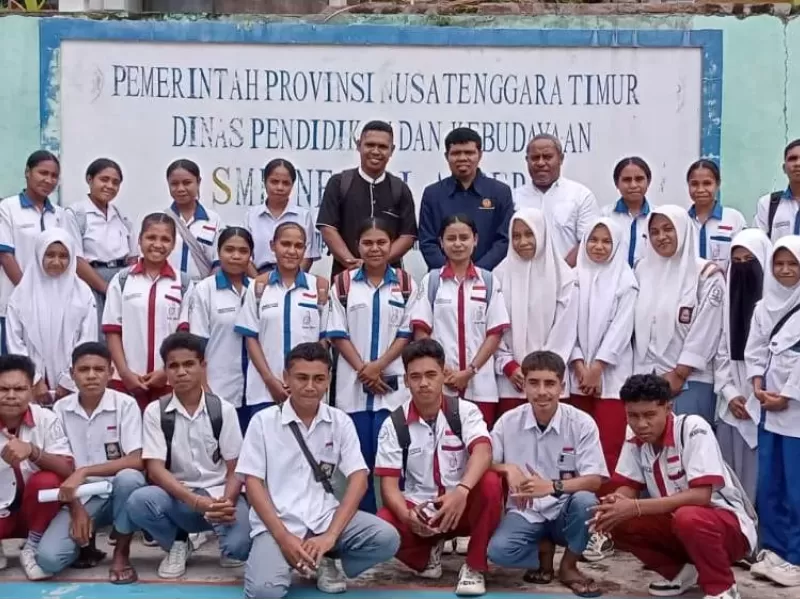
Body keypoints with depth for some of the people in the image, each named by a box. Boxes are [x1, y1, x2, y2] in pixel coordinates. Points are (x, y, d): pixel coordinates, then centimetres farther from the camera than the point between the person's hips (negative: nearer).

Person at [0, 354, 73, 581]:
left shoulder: (46, 419, -13)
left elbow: (67, 470, -22)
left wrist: (32, 451, -38)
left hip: (34, 509, 0)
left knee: (46, 481, -32)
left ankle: (33, 548, -5)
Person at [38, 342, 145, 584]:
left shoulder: (125, 404, -9)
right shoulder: (60, 409, -1)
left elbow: (137, 461, -18)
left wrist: (83, 472, -26)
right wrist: (76, 510, -11)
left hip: (117, 491, -2)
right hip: (80, 497, 2)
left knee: (129, 478, -38)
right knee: (48, 558, -22)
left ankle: (121, 553, -12)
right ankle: (87, 538, 14)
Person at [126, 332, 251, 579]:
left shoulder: (224, 409, -2)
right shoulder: (155, 411, -3)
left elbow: (235, 469, -1)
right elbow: (155, 469, -10)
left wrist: (226, 502, -24)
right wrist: (195, 501, -27)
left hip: (219, 495, -1)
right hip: (177, 496, 1)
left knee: (239, 545, -31)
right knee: (138, 501, -32)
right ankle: (178, 544, 1)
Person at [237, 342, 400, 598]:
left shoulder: (340, 422, 4)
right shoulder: (263, 421, -2)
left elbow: (358, 479, -3)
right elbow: (253, 482, -4)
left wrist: (331, 535, -17)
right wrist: (283, 537, -17)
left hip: (326, 517, 3)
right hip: (278, 523, -2)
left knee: (386, 538, -22)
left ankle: (325, 561, 5)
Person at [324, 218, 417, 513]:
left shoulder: (405, 284, 3)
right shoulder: (343, 283, 4)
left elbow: (407, 333, 1)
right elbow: (337, 333, 2)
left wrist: (378, 366, -10)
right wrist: (362, 369, -8)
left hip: (392, 383, -1)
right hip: (353, 384, 1)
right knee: (360, 456, 5)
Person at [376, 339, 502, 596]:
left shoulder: (465, 411, -7)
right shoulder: (393, 425, -5)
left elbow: (483, 452, -26)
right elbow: (389, 483, -9)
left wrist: (462, 491, -46)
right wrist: (406, 514, -31)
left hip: (462, 505, -1)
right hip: (417, 509, 1)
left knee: (490, 484, -33)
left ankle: (474, 567, -14)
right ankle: (428, 553, 6)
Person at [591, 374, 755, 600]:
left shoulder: (693, 428, -24)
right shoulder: (635, 438, -5)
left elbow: (701, 495, -30)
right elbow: (629, 487, 2)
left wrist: (636, 507, -33)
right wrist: (615, 501, -24)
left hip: (729, 524, -6)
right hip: (678, 522, 6)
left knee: (687, 517, -37)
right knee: (619, 522, -14)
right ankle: (680, 571, 9)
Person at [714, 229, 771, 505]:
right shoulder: (731, 298, 13)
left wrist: (755, 399, -12)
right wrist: (730, 394, 1)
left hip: (764, 405, -5)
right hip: (731, 405, 5)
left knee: (759, 475, -5)